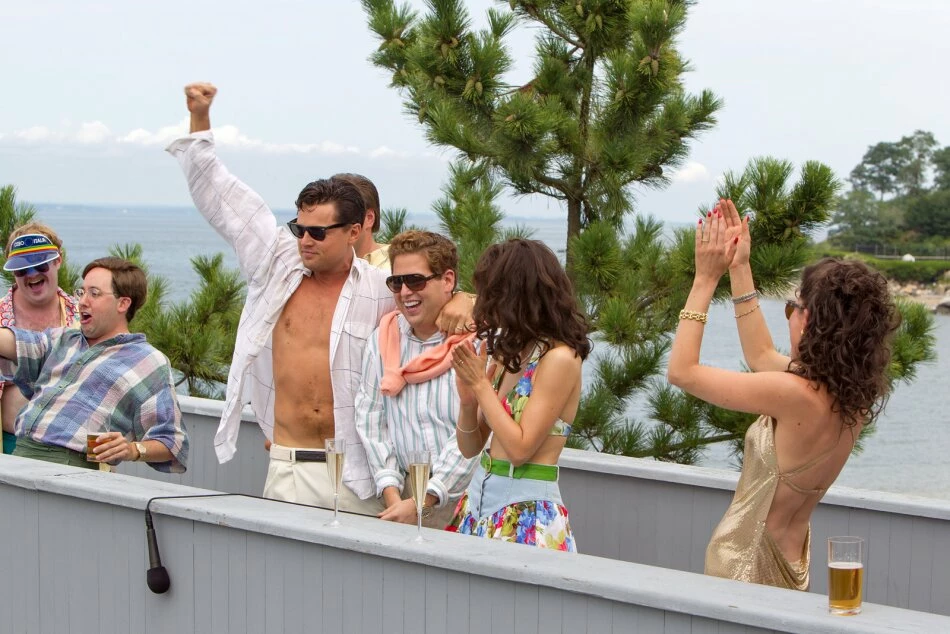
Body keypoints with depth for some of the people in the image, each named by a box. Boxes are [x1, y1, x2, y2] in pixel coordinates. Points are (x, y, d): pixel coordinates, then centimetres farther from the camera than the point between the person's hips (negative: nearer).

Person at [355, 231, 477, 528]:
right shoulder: (382, 339, 10)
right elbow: (370, 419, 8)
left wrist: (423, 501, -14)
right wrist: (390, 491, -4)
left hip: (465, 491, -3)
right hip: (404, 492, 4)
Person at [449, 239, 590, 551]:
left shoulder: (559, 358, -12)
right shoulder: (505, 354, 10)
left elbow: (520, 448, -18)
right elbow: (470, 448, 13)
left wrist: (480, 384, -11)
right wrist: (468, 399, -6)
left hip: (527, 511, -7)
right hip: (480, 498, 7)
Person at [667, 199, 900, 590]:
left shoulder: (797, 396, -27)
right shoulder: (852, 394, -2)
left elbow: (681, 371, -21)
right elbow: (762, 356, 15)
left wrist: (705, 279, -13)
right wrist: (739, 269, 14)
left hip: (747, 568, -8)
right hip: (791, 562, 8)